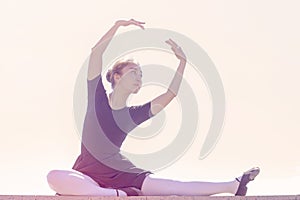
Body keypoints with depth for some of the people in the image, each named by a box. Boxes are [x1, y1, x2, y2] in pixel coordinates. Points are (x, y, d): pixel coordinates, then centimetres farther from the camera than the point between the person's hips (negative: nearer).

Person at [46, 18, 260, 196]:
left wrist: (182, 62, -5)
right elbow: (96, 53, -10)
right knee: (54, 177, -38)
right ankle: (118, 195, -41)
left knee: (176, 187, -13)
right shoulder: (97, 96, 0)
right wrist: (118, 25, -17)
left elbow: (170, 95, 0)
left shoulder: (134, 115, 6)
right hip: (87, 173, -2)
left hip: (120, 173, 3)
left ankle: (233, 185, -13)